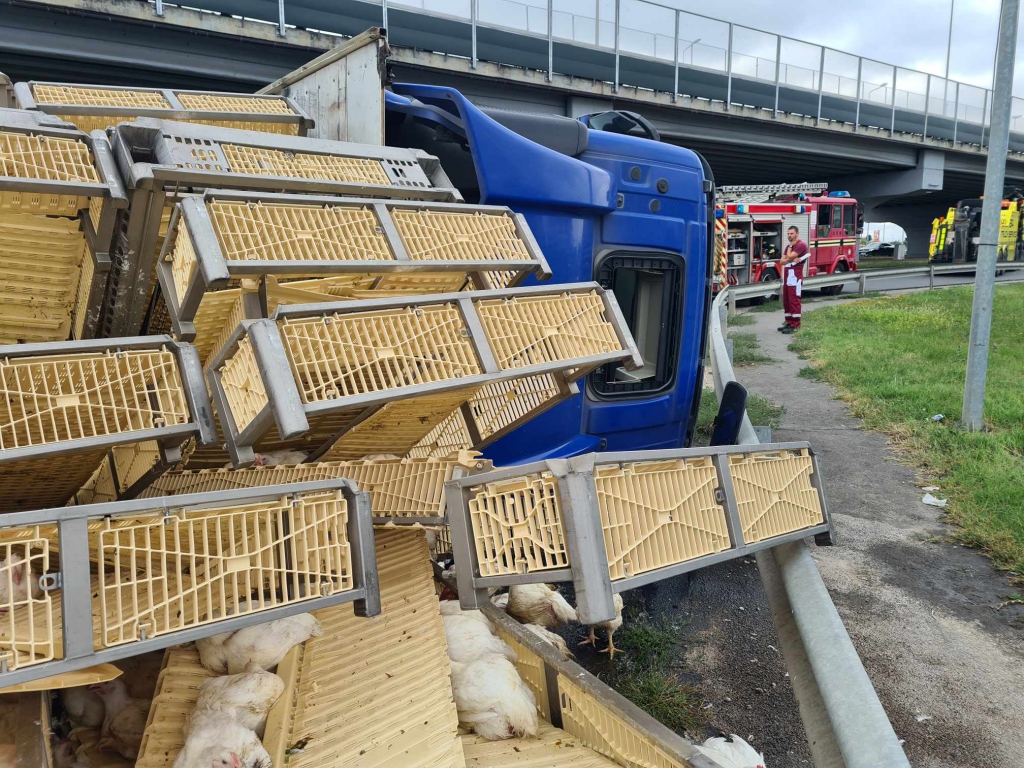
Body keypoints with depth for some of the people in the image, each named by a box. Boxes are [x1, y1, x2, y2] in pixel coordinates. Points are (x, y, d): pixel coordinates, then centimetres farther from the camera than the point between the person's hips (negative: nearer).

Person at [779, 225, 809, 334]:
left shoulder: (801, 245, -8)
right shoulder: (789, 246, 21)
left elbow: (789, 257, -17)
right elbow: (782, 261, 10)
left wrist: (790, 246, -1)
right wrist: (791, 260, -9)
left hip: (795, 277, -9)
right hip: (786, 276, 9)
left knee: (794, 301, -9)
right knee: (786, 301, 10)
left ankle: (795, 325, -9)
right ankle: (789, 322, 17)